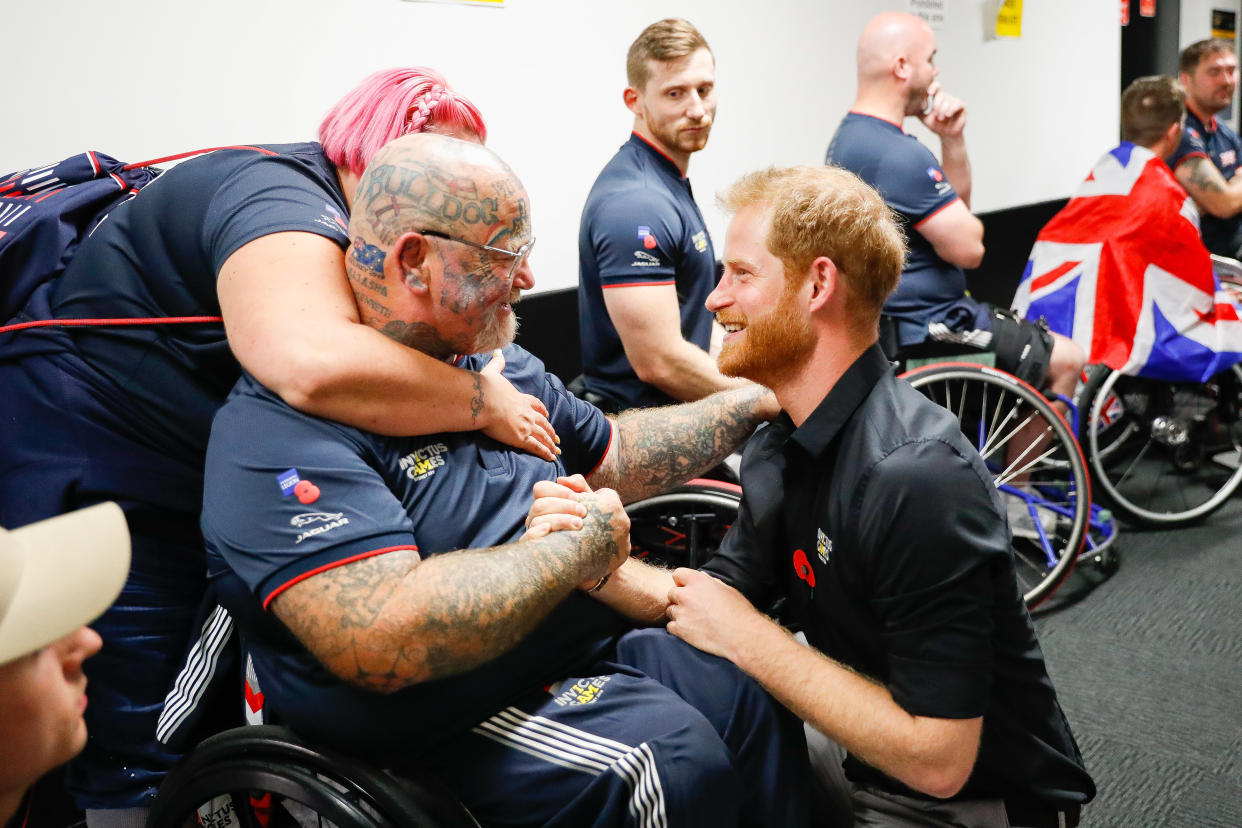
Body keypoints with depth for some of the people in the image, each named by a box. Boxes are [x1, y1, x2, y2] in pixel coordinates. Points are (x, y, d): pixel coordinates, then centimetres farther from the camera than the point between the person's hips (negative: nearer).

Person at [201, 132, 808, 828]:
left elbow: (614, 458, 23)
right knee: (674, 760, -24)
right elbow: (385, 638, -33)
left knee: (756, 689, -1)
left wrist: (756, 401, 16)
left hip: (584, 653, 9)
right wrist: (581, 547, -22)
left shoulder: (503, 366, 9)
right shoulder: (281, 429, -21)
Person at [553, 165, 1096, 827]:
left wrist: (746, 638, -23)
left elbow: (936, 761, -30)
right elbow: (720, 595, 2)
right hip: (872, 765, 7)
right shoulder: (779, 449, 0)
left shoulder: (914, 477, -30)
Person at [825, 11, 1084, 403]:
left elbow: (955, 205, 14)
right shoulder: (898, 155, -27)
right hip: (927, 325, -11)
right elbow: (968, 248, -23)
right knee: (1067, 359, 5)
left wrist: (952, 139, -3)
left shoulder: (848, 136, 7)